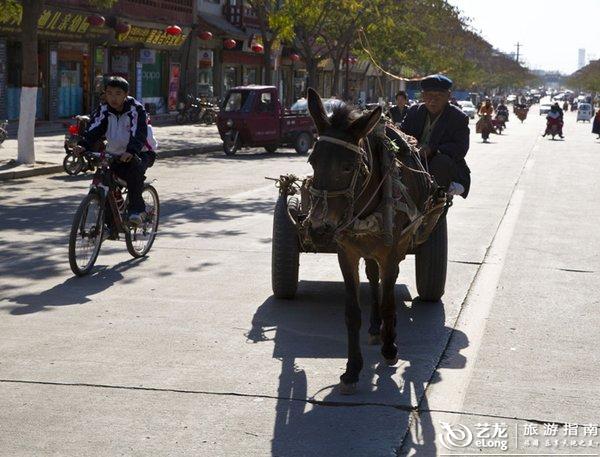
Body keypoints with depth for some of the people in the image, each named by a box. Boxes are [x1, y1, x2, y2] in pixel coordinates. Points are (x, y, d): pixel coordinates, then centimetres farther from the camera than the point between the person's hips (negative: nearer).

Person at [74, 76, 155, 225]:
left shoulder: (136, 109, -15)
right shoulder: (103, 110, -2)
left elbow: (139, 134, -28)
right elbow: (93, 129, -15)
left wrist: (131, 151, -47)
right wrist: (83, 145, -35)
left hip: (140, 153, -5)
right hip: (115, 154, 5)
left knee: (134, 168, -37)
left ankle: (136, 209, -27)